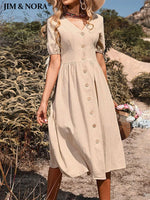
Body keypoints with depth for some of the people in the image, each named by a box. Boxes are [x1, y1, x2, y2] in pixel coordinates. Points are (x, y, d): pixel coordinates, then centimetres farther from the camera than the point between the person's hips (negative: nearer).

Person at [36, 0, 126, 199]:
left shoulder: (97, 20, 9)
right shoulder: (54, 22, 2)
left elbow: (100, 59, 14)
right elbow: (54, 63, -3)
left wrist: (107, 96, 18)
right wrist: (44, 100, -9)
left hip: (96, 87, 3)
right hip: (69, 89, -2)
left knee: (103, 147, 5)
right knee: (61, 148, 3)